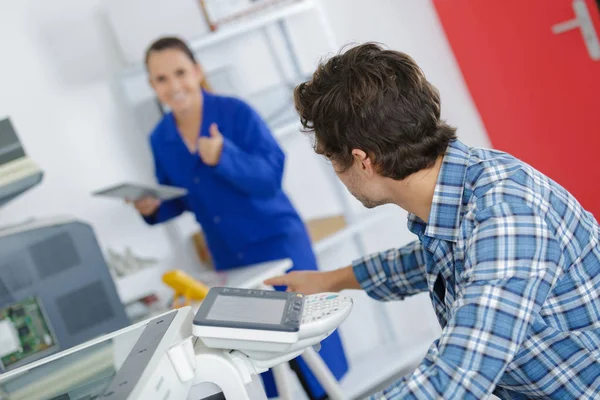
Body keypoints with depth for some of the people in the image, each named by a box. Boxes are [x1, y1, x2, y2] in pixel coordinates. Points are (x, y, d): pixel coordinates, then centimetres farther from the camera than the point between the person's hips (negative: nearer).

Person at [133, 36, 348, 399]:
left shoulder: (236, 112, -16)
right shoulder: (160, 139, -1)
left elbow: (270, 177, -22)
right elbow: (179, 201, 10)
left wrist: (223, 157, -37)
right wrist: (154, 208, -11)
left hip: (278, 243, -5)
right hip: (228, 258, 5)